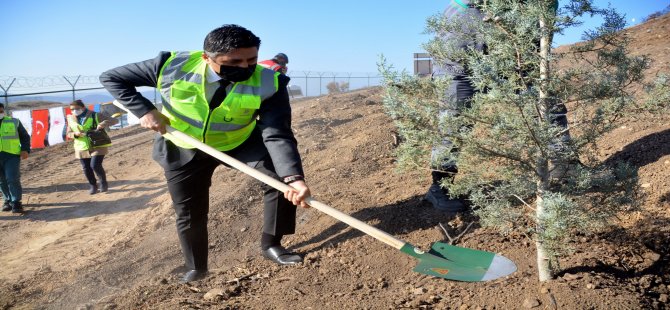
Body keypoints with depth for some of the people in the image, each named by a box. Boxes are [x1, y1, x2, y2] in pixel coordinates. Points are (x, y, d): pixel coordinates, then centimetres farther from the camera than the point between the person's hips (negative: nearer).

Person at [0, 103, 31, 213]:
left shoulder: (14, 122, 6)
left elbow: (25, 136, 10)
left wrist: (25, 149, -4)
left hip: (12, 155, -3)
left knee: (13, 179, -12)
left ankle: (16, 202, -8)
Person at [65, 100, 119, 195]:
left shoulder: (95, 116, -5)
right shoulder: (71, 119, 6)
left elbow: (115, 120, -7)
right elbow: (68, 133, 13)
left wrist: (104, 124, -28)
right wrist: (75, 134, -12)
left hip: (98, 146, -4)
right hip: (81, 148, 4)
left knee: (95, 165, -15)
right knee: (86, 168, 6)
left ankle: (103, 183, 11)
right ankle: (93, 186, 28)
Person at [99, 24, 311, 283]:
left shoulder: (268, 83, -27)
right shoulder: (173, 66, -26)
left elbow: (277, 135, -34)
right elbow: (110, 78, -14)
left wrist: (293, 177, -50)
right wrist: (144, 111, -26)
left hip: (241, 143, 0)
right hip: (183, 150, 1)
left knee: (281, 178, -20)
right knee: (188, 214, 8)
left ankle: (271, 245, -1)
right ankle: (196, 268, 35)